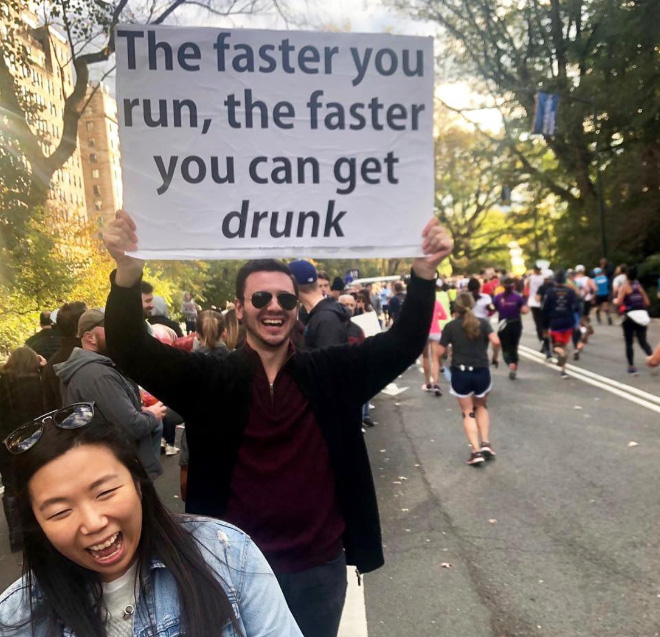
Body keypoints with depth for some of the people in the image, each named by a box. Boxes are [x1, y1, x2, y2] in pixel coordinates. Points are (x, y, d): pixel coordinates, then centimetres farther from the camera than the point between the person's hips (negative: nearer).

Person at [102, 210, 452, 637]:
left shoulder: (330, 375, -5)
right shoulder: (210, 380, -8)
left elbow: (403, 344, -9)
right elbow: (133, 353, -17)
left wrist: (424, 272, -24)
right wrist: (128, 270, -34)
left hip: (321, 566, 1)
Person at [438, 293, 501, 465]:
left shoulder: (450, 326, -3)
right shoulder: (482, 322, -1)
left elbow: (440, 352, -2)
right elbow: (496, 342, -15)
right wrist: (494, 356, 3)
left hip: (460, 373, -1)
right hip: (481, 372, 1)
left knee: (468, 413, 11)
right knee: (481, 407, 25)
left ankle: (476, 450, 1)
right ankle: (485, 443, 13)